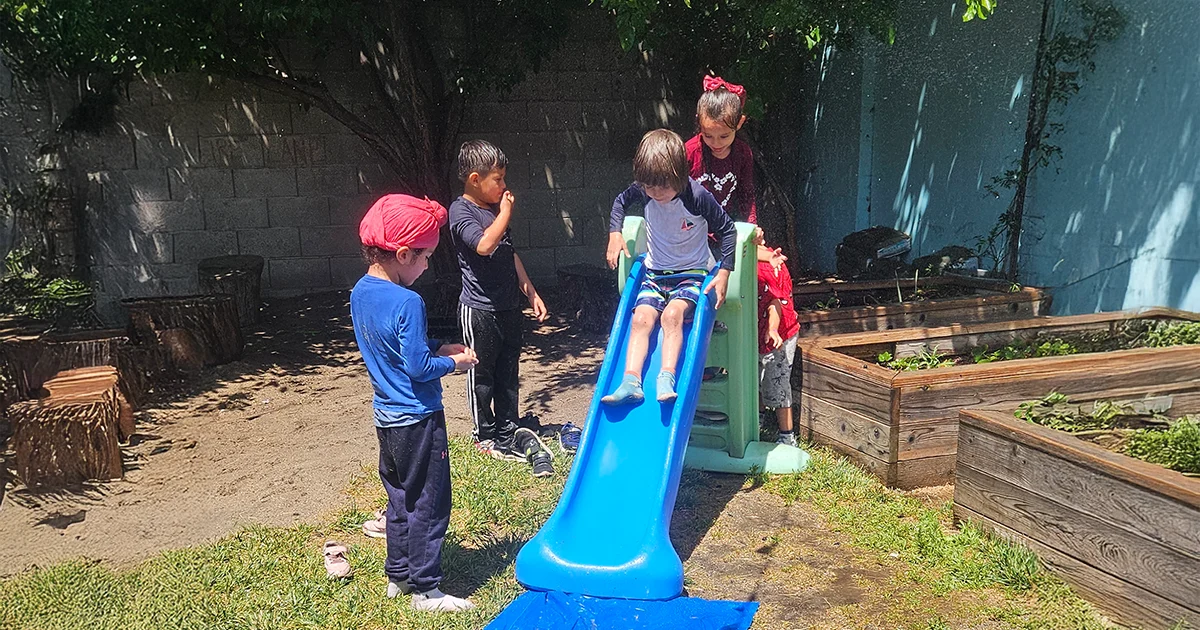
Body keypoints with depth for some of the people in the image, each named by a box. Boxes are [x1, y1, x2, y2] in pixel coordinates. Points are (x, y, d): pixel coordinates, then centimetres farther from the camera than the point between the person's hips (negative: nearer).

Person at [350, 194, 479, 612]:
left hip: (387, 416, 9)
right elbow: (418, 367, -22)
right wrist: (455, 362, -6)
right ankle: (425, 590, 13)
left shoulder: (360, 292, 3)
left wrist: (439, 347, 7)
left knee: (400, 498, 21)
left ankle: (398, 575, 32)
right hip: (417, 419, -9)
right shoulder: (407, 303, -24)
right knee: (428, 504, 4)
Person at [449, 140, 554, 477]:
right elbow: (484, 245, -31)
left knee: (508, 373, 14)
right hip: (479, 309, -8)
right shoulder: (461, 211, -13)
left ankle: (508, 433, 25)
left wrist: (531, 292, 18)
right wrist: (505, 213, -18)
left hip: (509, 307, 8)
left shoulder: (494, 209, 13)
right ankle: (486, 437, 20)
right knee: (481, 374, 6)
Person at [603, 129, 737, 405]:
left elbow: (728, 231, -7)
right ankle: (630, 381, -26)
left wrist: (724, 273, -13)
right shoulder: (643, 191, -7)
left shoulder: (697, 197, -19)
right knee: (641, 318, -19)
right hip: (655, 273, 4)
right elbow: (620, 202, 17)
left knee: (672, 313, -31)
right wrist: (615, 233, 3)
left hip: (692, 273, -4)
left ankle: (667, 379, -34)